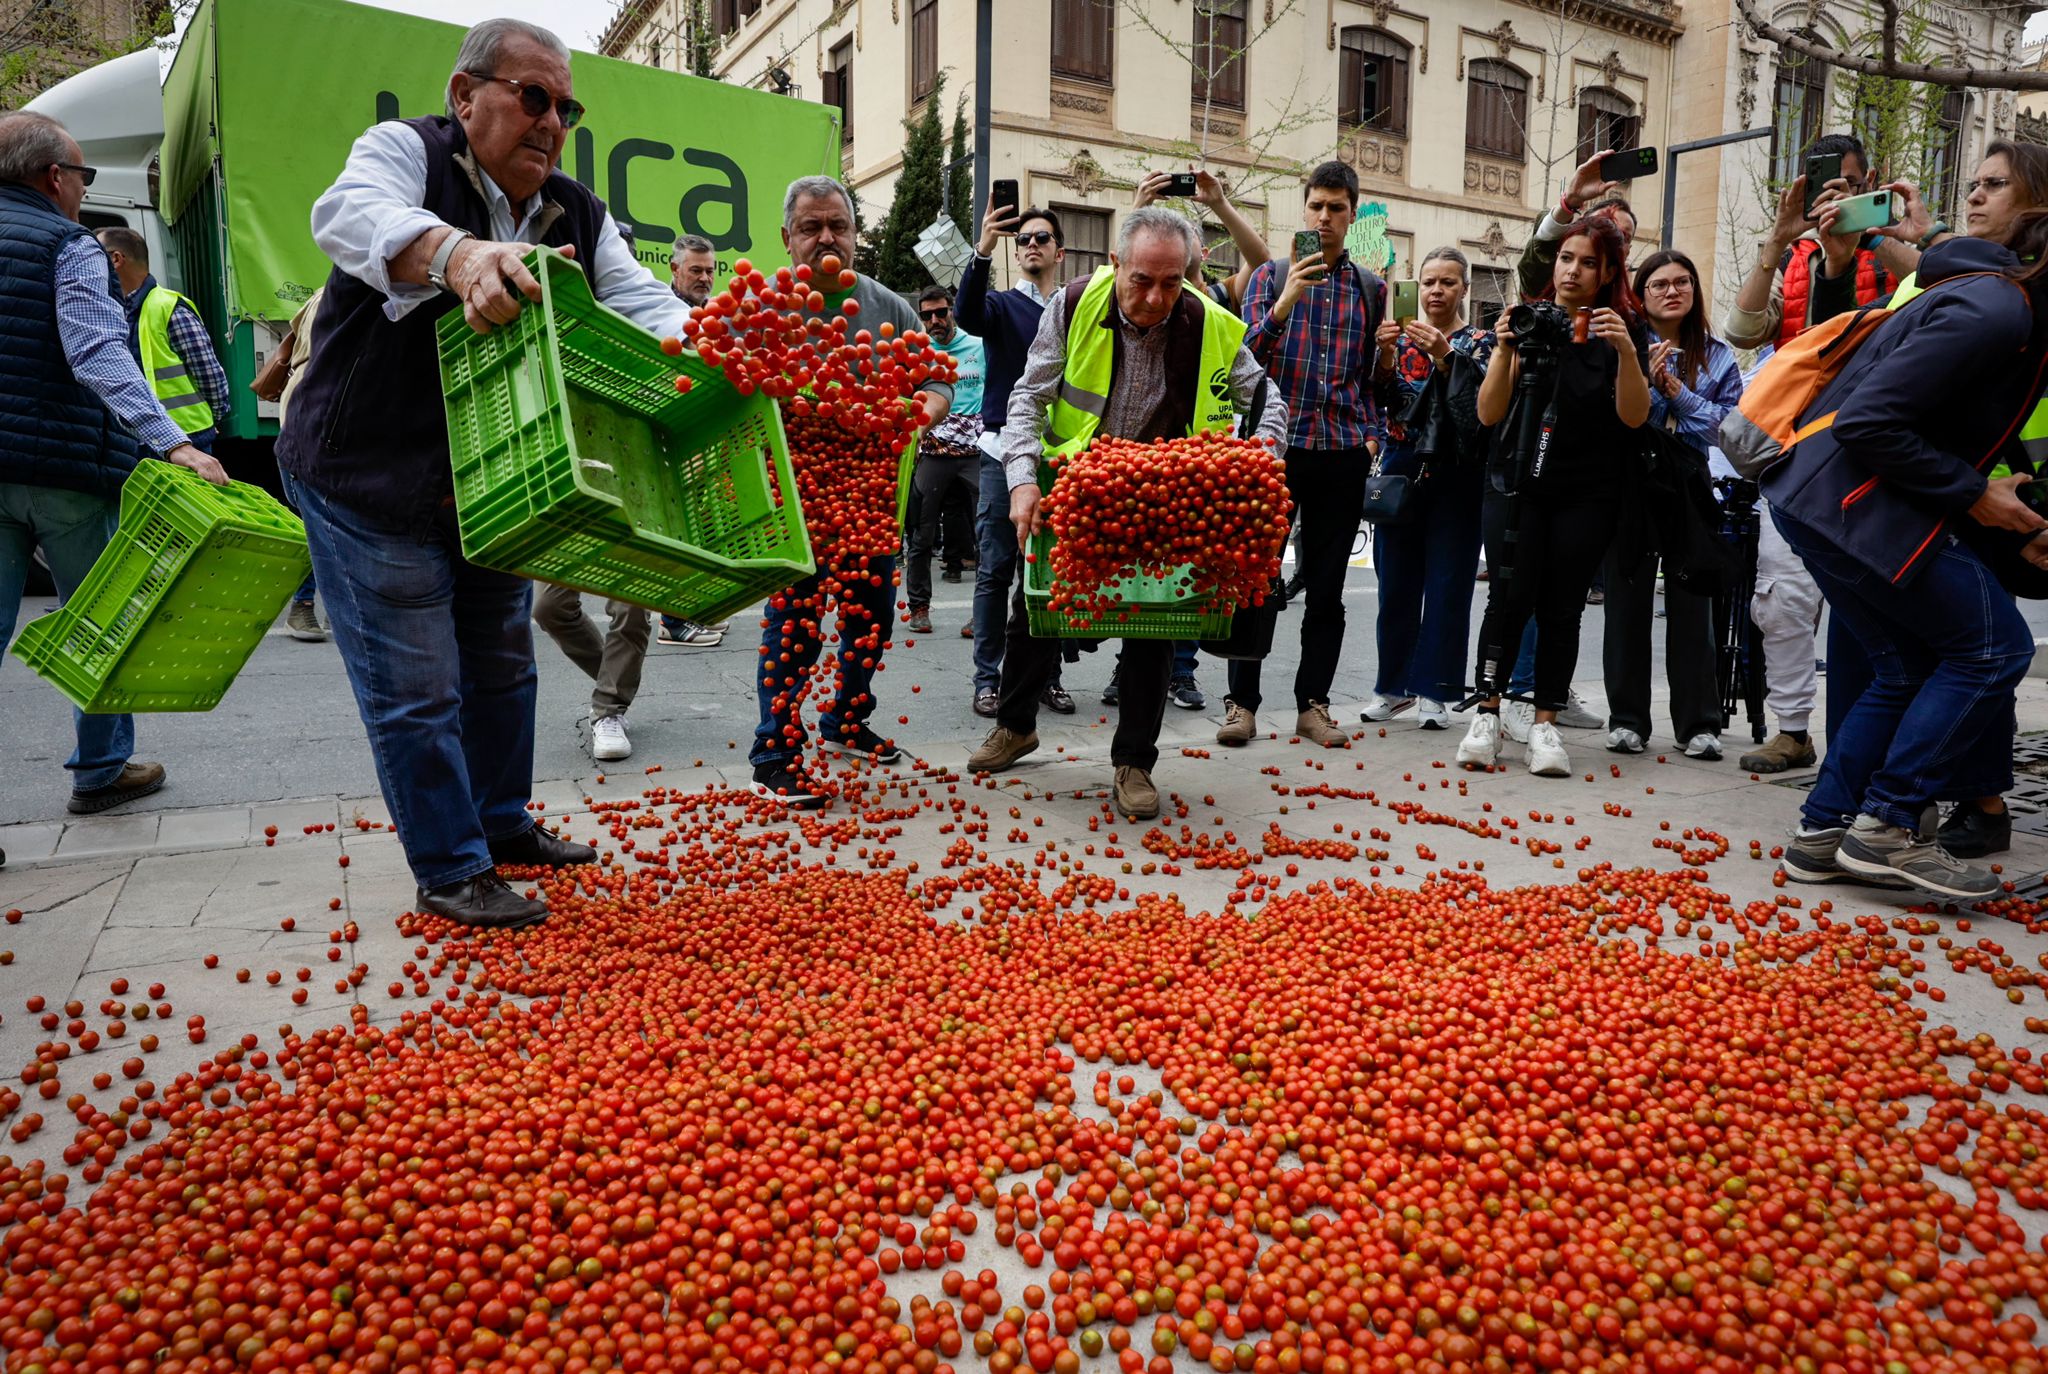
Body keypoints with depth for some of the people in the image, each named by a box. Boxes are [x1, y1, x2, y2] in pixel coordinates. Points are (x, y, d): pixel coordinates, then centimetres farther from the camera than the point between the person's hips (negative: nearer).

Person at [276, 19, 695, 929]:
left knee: (502, 667, 18)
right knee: (415, 691, -1)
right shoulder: (405, 151, -9)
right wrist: (461, 254, -52)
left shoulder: (579, 217, 6)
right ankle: (450, 872, 12)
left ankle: (503, 823, 36)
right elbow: (349, 213, -30)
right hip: (373, 483, -6)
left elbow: (643, 303, -5)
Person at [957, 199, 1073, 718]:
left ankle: (1046, 674, 14)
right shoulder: (1002, 305, 7)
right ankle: (987, 679, 3)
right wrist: (983, 251, -31)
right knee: (995, 569, -2)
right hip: (1005, 448, -2)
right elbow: (967, 314, -16)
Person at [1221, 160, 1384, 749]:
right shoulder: (1272, 275, 6)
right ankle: (1242, 702, 7)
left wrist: (1387, 350, -3)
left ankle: (1312, 705, 13)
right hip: (1276, 444, -2)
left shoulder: (1371, 287, 12)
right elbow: (1246, 357, -7)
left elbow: (1375, 376, 18)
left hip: (1343, 452, 2)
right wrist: (1285, 303, -21)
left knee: (1327, 588, 5)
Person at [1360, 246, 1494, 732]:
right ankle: (1394, 683, 16)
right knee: (1396, 582, 4)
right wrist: (1384, 354, -19)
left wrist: (1444, 355, -25)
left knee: (1447, 583, -1)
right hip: (1401, 471, 2)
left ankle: (1433, 690, 5)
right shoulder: (1401, 336, 10)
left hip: (1456, 477, -2)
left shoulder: (1479, 341, 4)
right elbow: (1385, 399, -2)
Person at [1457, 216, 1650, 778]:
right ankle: (1487, 715, 1)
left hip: (1587, 495, 0)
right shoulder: (1529, 320, 3)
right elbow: (1488, 413, -4)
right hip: (1518, 484, 0)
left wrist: (1626, 351, -22)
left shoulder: (1624, 330, 3)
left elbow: (1633, 415, -8)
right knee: (1509, 599, -9)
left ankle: (1545, 724, 7)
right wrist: (1504, 349, -18)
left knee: (1561, 609, 1)